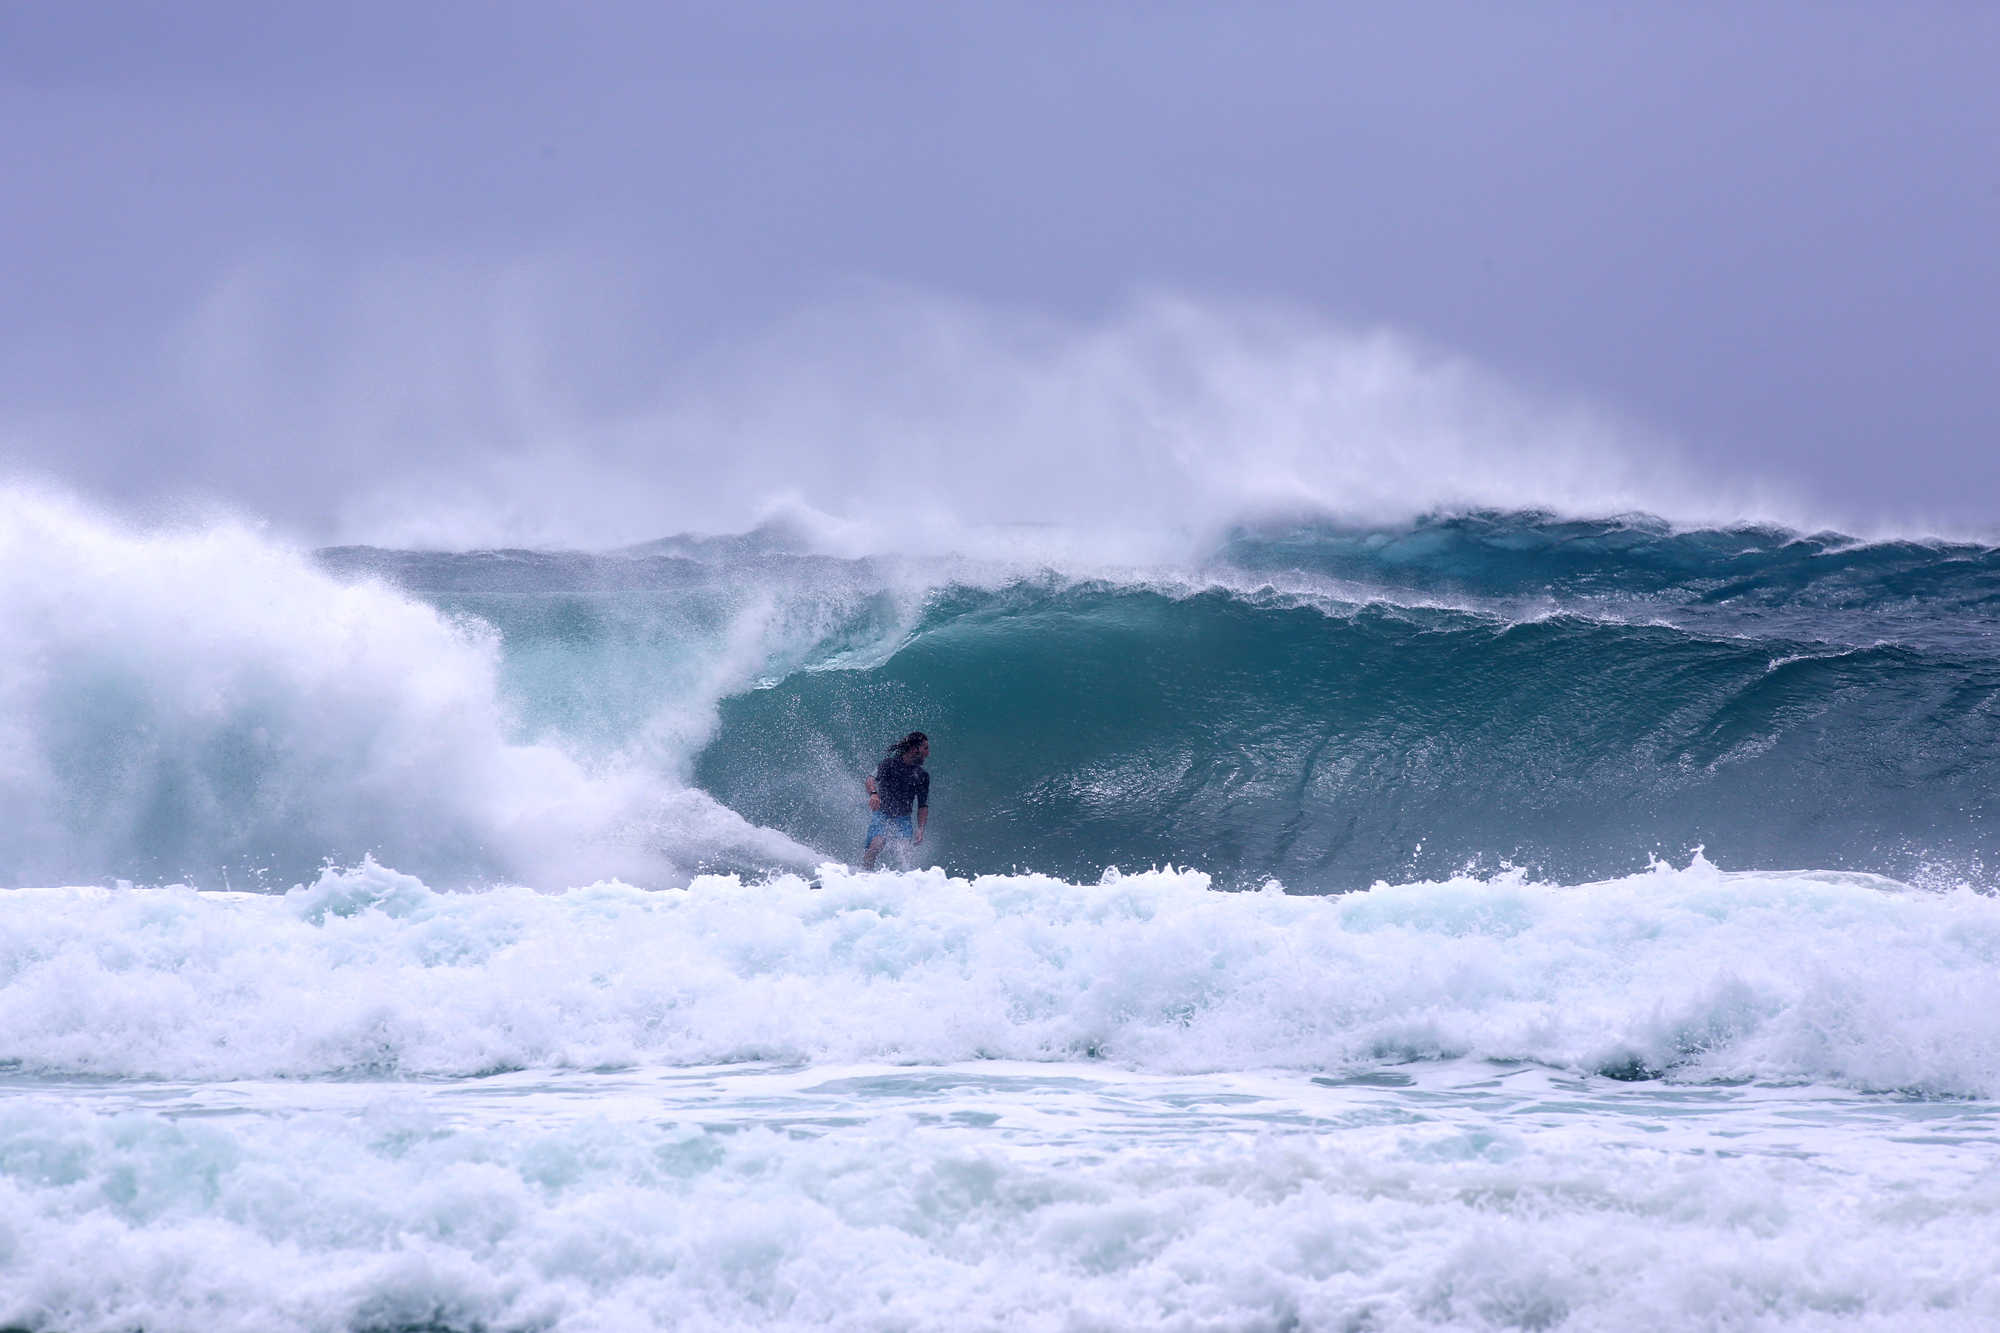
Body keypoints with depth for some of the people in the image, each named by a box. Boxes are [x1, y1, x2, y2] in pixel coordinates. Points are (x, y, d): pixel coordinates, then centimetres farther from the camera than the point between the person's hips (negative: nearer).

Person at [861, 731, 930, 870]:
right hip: (882, 815, -4)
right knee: (877, 844, -28)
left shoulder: (922, 776, 9)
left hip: (903, 819, 4)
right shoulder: (890, 764, -6)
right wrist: (874, 793, -45)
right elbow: (870, 779, -22)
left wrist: (920, 829, -2)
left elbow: (923, 806, 13)